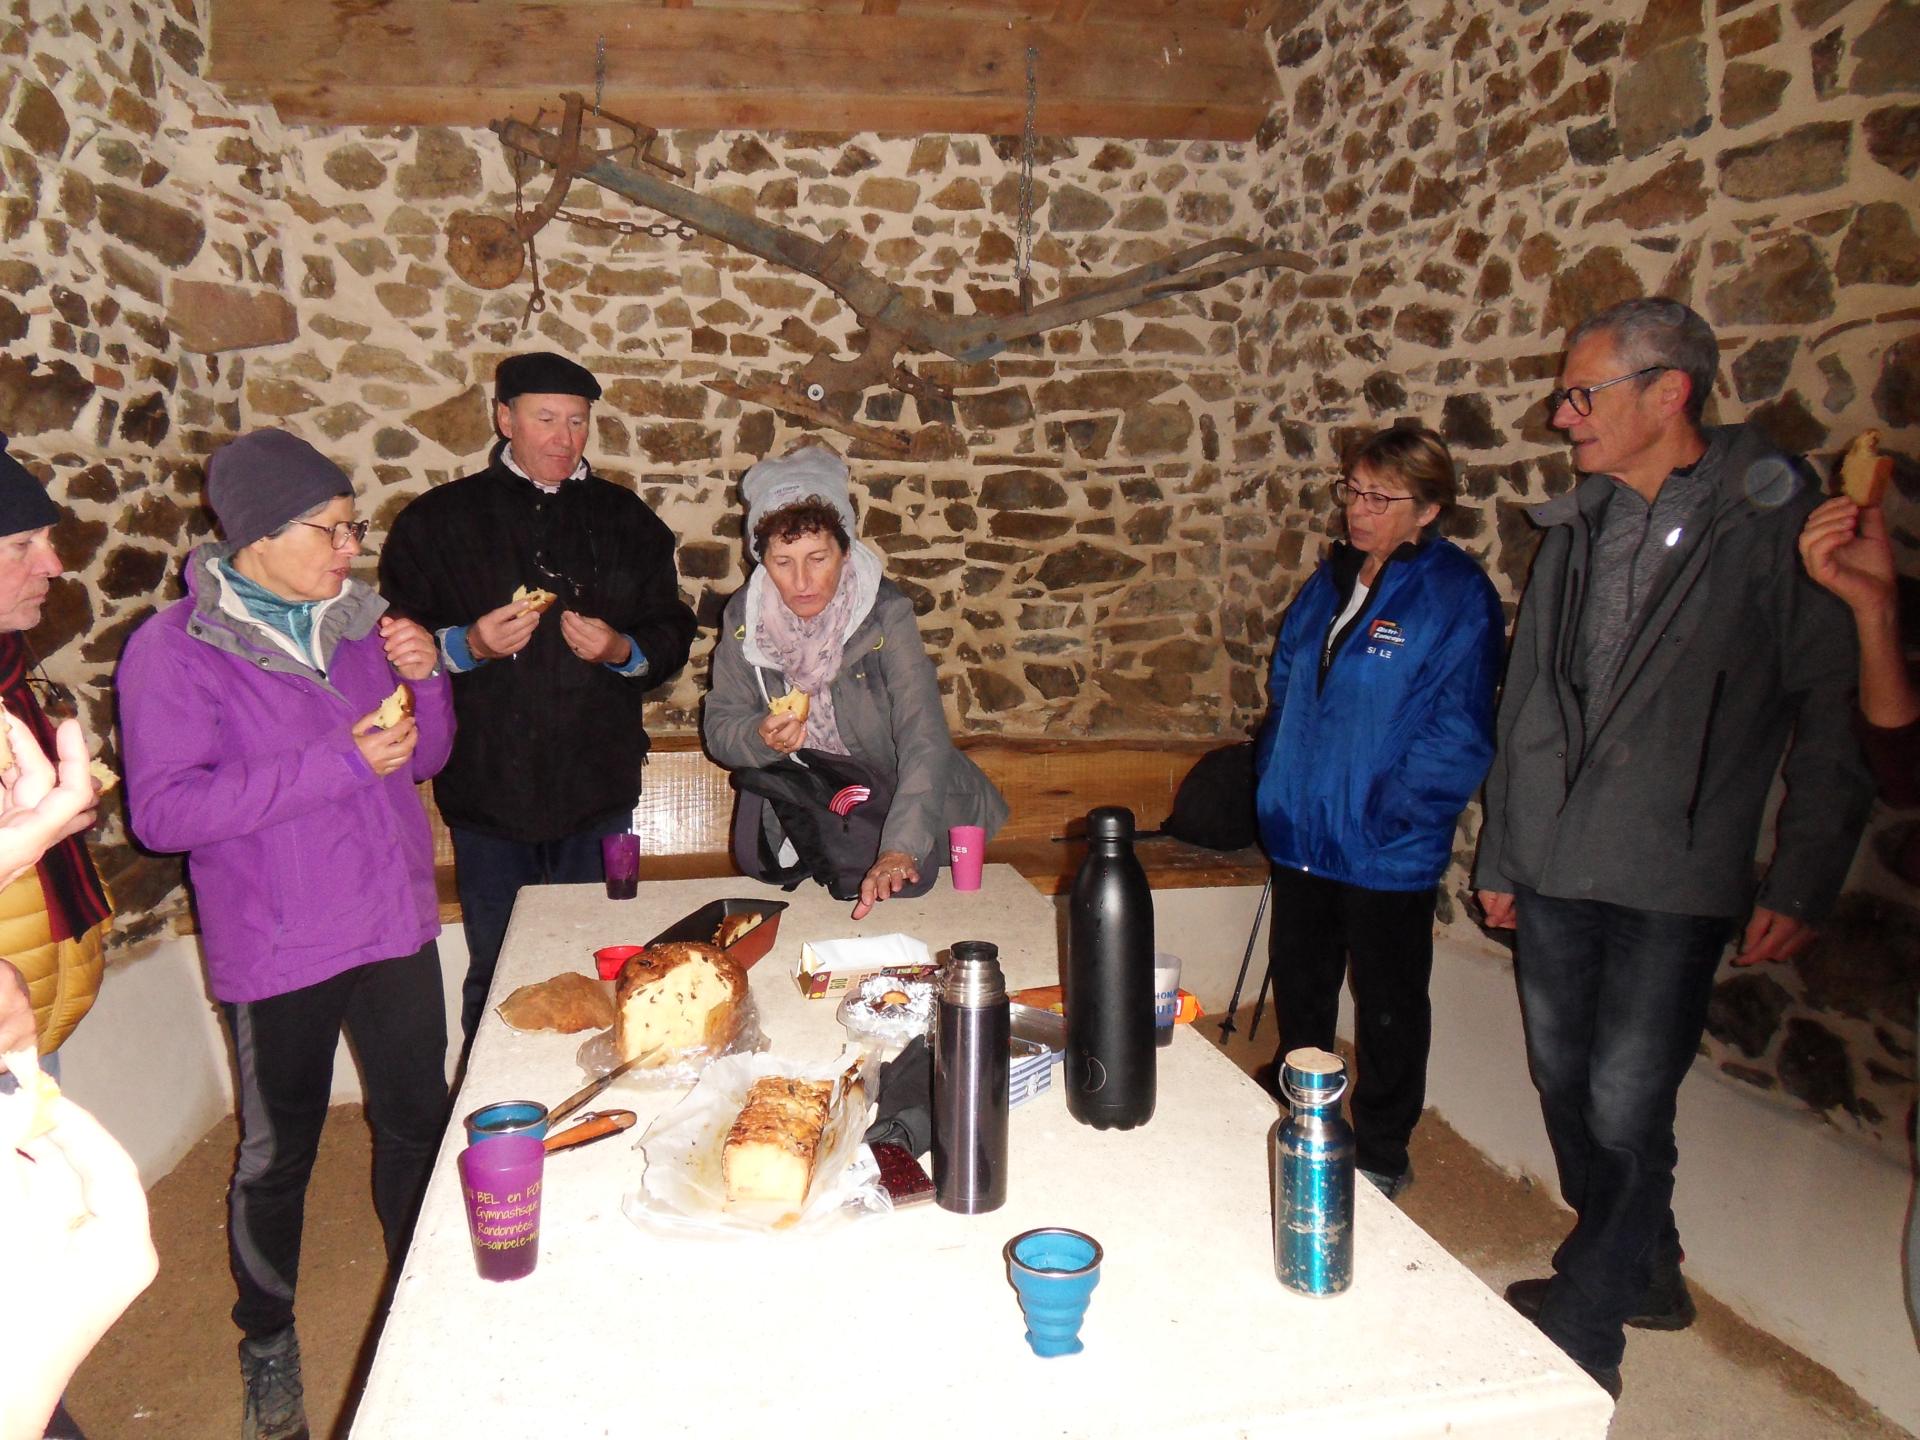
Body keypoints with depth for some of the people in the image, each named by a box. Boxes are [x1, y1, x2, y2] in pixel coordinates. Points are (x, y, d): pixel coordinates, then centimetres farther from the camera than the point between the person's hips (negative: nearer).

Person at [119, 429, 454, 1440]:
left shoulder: (353, 619, 5)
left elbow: (423, 758, 12)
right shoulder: (176, 648, -12)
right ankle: (267, 1343, 37)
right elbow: (162, 810, -20)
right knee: (277, 1155, 11)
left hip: (395, 922, 5)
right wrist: (338, 762, -24)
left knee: (417, 1122, 16)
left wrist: (426, 677, -9)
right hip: (279, 947, -5)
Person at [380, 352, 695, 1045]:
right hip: (487, 787, -1)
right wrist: (468, 646, -18)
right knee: (496, 979, 8)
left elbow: (672, 632, 10)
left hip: (598, 787, 2)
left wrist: (623, 650, -10)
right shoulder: (437, 520, 4)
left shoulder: (624, 518, 10)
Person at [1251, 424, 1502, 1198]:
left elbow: (1458, 735, -18)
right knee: (1298, 987, 22)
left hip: (1386, 852, -7)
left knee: (1388, 1005, 11)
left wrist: (1385, 812, -20)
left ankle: (1380, 1151, 31)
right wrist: (1275, 779, 9)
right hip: (1302, 833, 7)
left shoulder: (1458, 596, -14)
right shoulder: (1333, 577, 8)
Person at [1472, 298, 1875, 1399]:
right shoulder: (1578, 525, 9)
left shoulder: (1776, 521, -8)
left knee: (1625, 1113, -2)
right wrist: (1501, 854, 14)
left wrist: (1803, 884, -9)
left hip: (1674, 884, -6)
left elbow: (1834, 710, -7)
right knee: (1567, 1090, 15)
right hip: (1553, 873, 6)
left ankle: (1582, 1335, 18)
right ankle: (1644, 1274, 38)